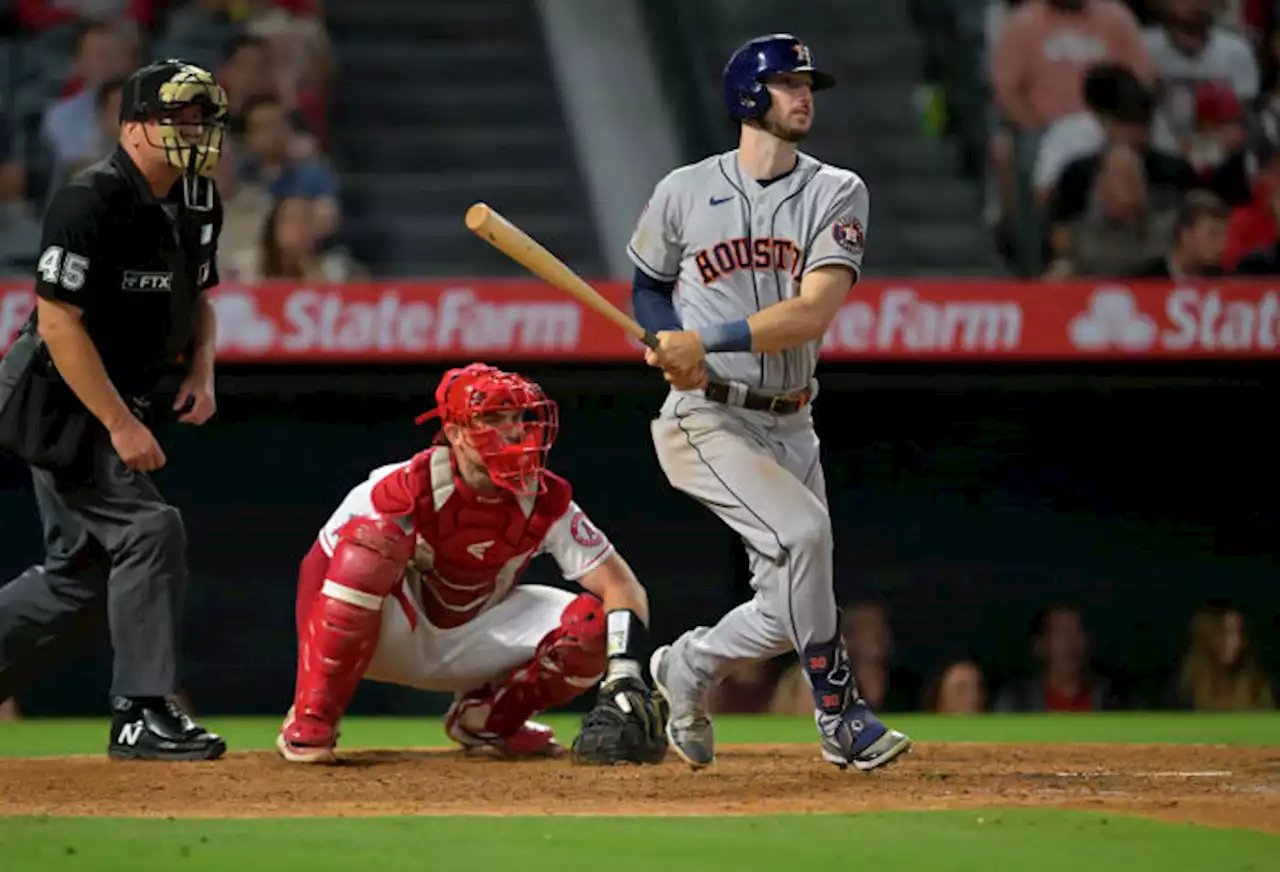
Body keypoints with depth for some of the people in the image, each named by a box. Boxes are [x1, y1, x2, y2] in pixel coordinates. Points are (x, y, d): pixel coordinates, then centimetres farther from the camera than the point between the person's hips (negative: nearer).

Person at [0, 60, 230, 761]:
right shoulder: (90, 202, -21)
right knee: (150, 531, -16)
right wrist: (121, 425, -26)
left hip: (122, 400, 9)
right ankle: (143, 716, -10)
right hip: (61, 400, -9)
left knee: (80, 570, 11)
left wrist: (201, 369, 2)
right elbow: (59, 321, -24)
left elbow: (197, 296, 22)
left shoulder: (196, 204, 6)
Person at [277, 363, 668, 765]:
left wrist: (624, 677, -31)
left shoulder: (546, 501, -13)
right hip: (394, 639, -4)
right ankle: (309, 724, -25)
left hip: (474, 640, 4)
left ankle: (484, 718, 9)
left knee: (591, 625, -18)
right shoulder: (408, 488, -23)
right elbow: (316, 569, -21)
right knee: (371, 539, -35)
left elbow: (621, 585, -15)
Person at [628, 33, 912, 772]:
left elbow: (814, 311, -13)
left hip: (789, 426, 4)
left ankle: (689, 667, 33)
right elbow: (648, 289, 15)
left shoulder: (837, 194, 0)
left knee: (792, 608, 3)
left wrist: (708, 341, -23)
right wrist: (670, 344, -8)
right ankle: (842, 718, -16)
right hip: (706, 418, -4)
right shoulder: (684, 192, 1)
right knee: (802, 533, -26)